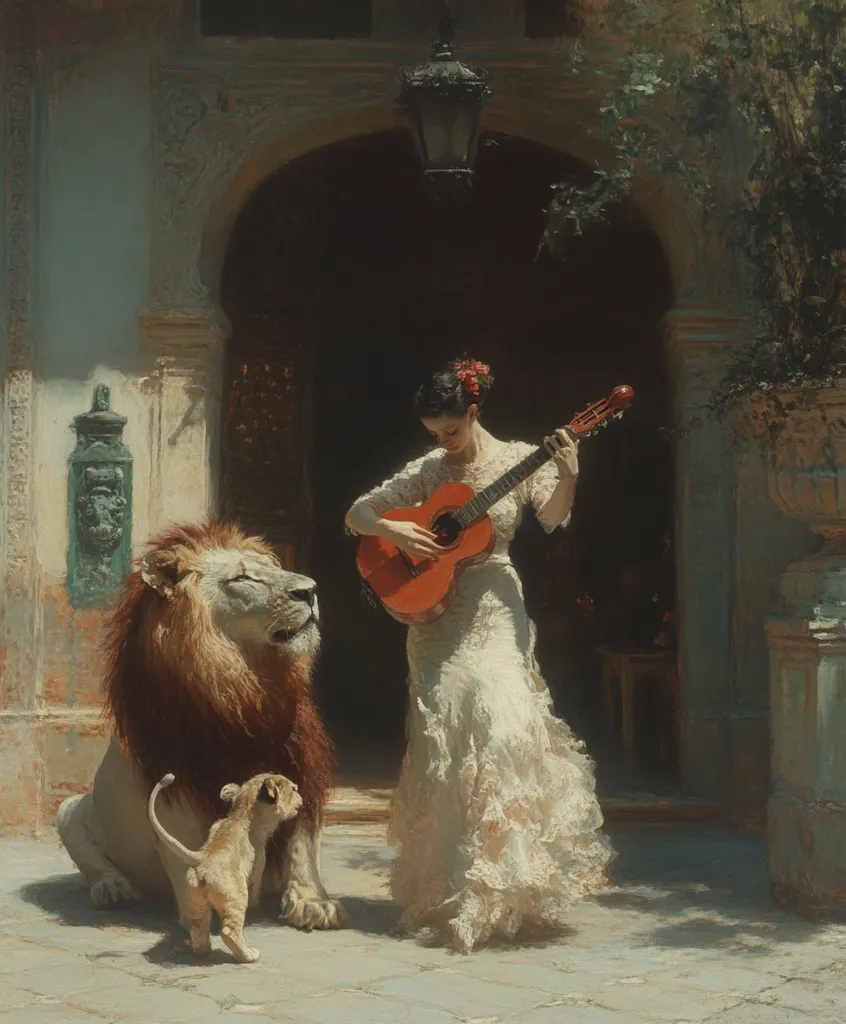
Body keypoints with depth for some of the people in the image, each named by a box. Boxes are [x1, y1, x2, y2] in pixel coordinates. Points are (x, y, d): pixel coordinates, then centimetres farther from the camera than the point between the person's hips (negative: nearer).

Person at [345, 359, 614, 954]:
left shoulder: (518, 459, 3)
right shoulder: (428, 470, 8)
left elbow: (553, 518, -12)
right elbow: (357, 514, 10)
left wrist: (568, 477, -30)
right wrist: (394, 531, -10)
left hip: (494, 613, -2)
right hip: (435, 613, 2)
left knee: (497, 723, -15)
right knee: (443, 736, -1)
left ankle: (498, 884, -7)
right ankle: (446, 889, 7)